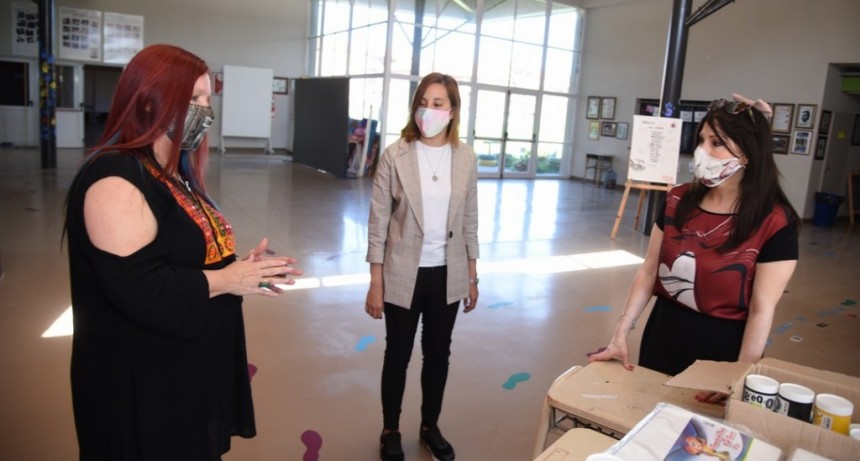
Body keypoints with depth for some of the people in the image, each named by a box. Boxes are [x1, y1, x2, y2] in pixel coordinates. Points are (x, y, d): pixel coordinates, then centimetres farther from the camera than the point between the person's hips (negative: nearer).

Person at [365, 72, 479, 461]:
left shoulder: (466, 158, -2)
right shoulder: (395, 156, -11)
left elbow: (470, 221, 5)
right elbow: (378, 223, -8)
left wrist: (472, 277, 7)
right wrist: (376, 284, -8)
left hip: (448, 275, 3)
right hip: (404, 274, -3)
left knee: (438, 354, 17)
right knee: (398, 355, 13)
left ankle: (430, 427, 39)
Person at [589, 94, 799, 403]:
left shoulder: (774, 222, -14)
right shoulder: (678, 200, -2)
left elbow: (762, 310, -14)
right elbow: (649, 271, 0)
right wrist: (621, 334, -4)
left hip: (720, 349, -4)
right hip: (661, 340, 4)